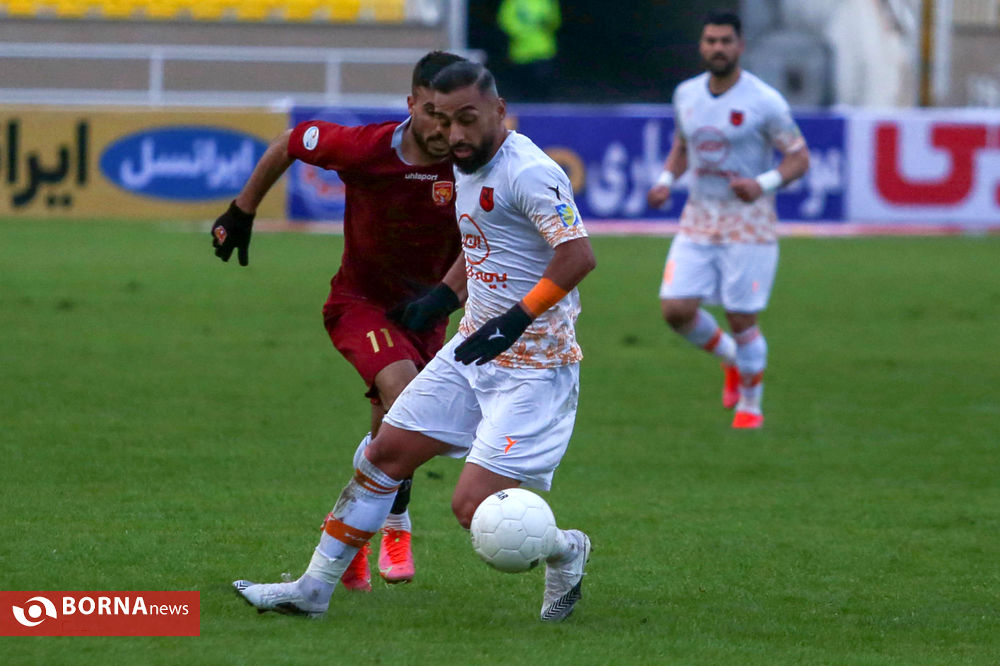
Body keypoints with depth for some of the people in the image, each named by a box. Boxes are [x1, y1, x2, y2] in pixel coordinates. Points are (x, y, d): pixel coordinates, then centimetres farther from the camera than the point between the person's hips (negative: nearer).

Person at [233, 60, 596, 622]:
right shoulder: (469, 167, 10)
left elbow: (579, 256, -29)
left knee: (474, 507, -15)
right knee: (386, 453, 8)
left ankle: (564, 552, 15)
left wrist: (516, 320, -31)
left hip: (532, 367, -9)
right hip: (473, 349, 9)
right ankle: (314, 589, 19)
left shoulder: (528, 173, -20)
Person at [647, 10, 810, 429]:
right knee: (676, 309, -7)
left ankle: (750, 406, 19)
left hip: (749, 226, -5)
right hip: (698, 221, 5)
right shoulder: (686, 95, 6)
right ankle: (730, 358, 23)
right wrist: (666, 179, 2)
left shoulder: (764, 102, -11)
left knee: (742, 322, -3)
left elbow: (799, 158, -7)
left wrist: (763, 184, -24)